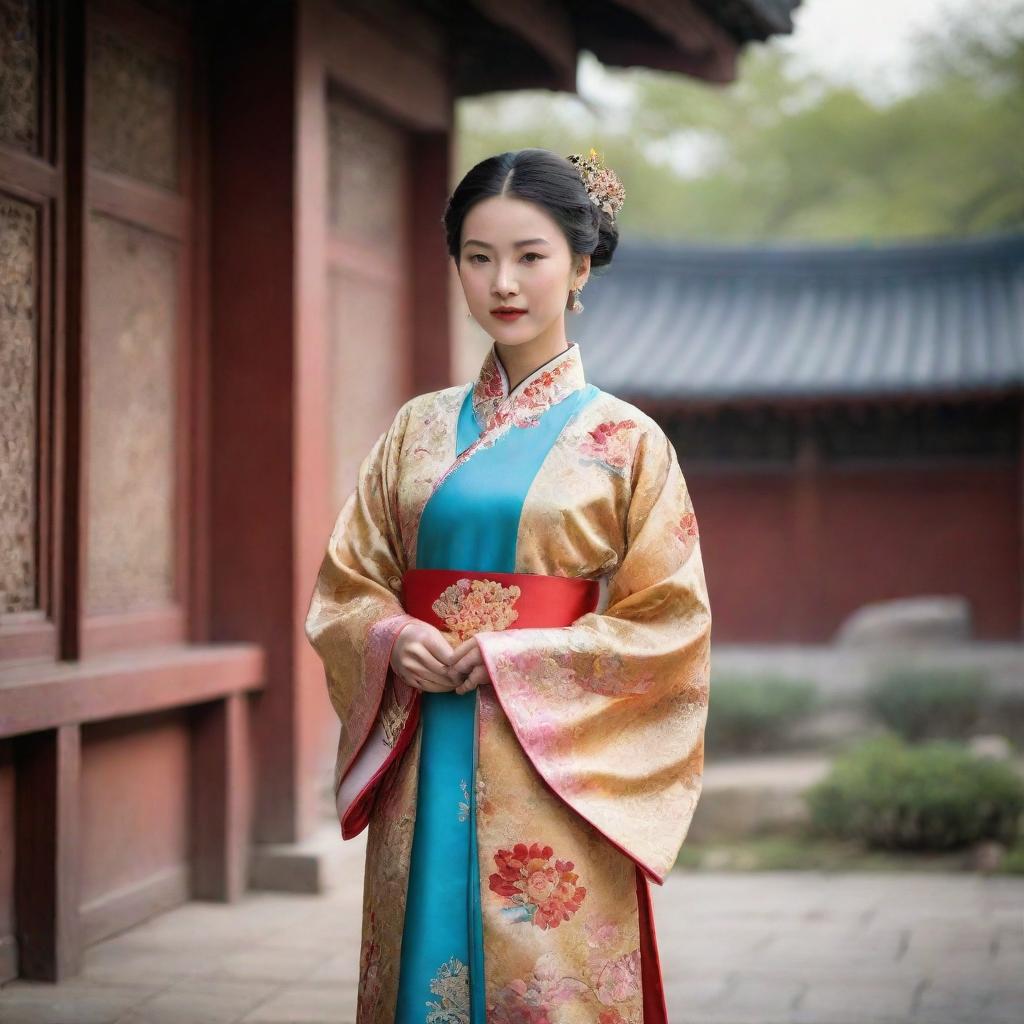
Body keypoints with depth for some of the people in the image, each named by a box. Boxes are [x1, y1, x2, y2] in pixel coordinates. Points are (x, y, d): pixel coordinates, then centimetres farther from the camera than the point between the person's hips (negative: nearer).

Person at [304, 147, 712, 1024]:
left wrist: (516, 658, -13)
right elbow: (345, 587, 12)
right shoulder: (418, 430, 10)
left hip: (554, 769, -3)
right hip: (424, 763, 3)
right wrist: (390, 638, -10)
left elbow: (670, 624, -4)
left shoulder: (626, 441, -1)